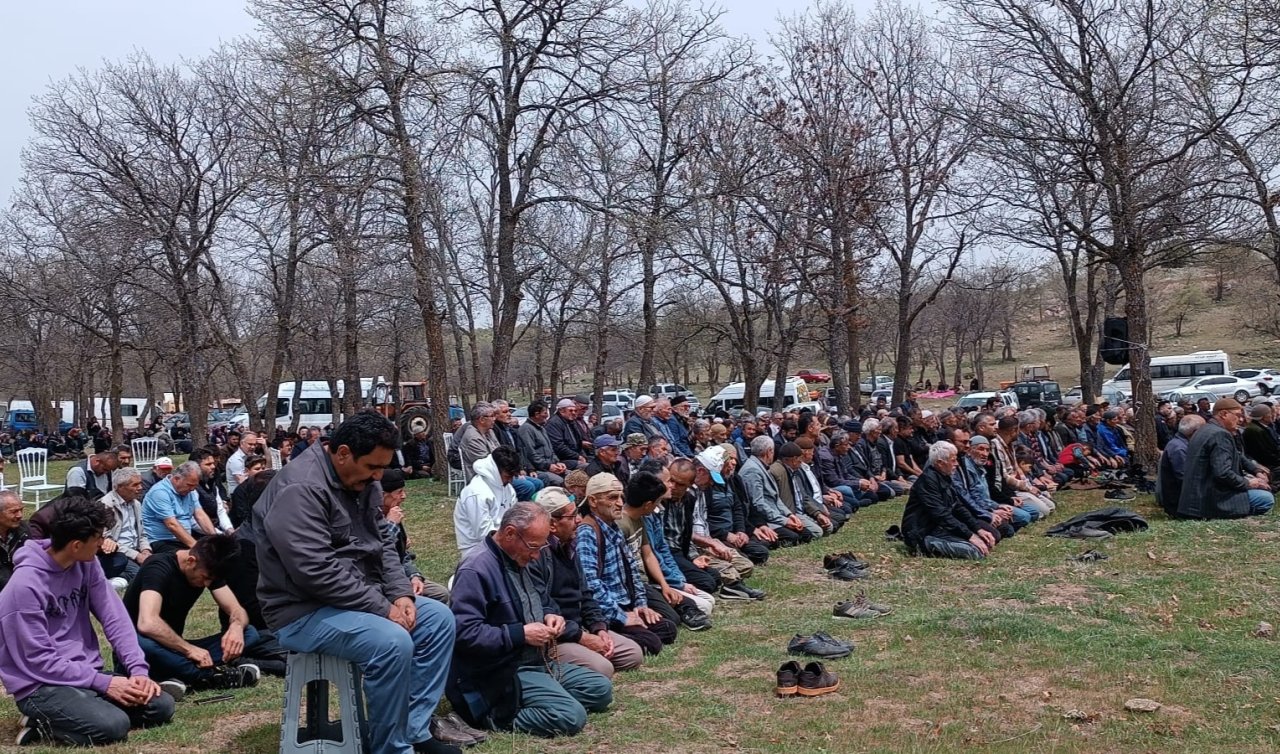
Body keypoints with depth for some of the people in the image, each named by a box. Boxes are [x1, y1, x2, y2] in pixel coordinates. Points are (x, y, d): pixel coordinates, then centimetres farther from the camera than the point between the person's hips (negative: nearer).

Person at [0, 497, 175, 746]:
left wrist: (138, 669, -12)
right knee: (113, 725, -30)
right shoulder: (26, 585, -21)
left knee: (161, 706, -6)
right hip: (42, 685, -8)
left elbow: (115, 618, 0)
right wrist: (103, 683, -21)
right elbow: (39, 660, -20)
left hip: (88, 672, 8)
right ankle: (45, 724, -3)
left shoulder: (87, 563, 0)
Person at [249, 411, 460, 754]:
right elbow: (318, 572, -29)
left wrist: (401, 594, -5)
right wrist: (382, 607, -23)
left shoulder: (362, 482, 6)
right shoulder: (300, 490, -23)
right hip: (304, 611, -10)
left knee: (439, 618, -1)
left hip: (359, 597, 10)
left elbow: (381, 545, 12)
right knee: (393, 642, -30)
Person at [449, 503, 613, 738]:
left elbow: (544, 600, 27)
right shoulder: (476, 570, -20)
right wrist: (520, 634, -24)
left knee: (601, 689, 10)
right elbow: (464, 632, -28)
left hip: (539, 662, 10)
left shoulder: (521, 560, 12)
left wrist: (550, 614, 3)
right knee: (571, 717, -24)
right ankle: (496, 716, -10)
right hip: (501, 673, -10)